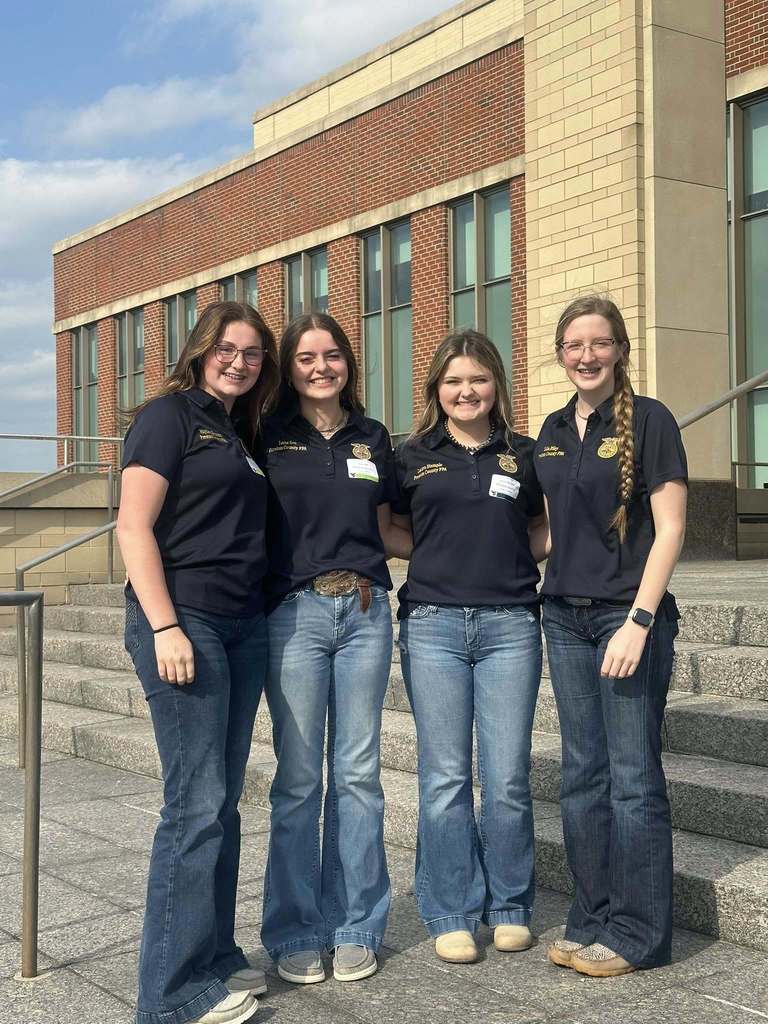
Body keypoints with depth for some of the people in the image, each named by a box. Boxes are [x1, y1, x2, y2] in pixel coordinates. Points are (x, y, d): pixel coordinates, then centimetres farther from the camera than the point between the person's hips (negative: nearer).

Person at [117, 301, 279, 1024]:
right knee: (196, 803, -8)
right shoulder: (170, 415, -3)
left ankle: (215, 957, 21)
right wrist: (165, 626, -19)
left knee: (221, 801, 11)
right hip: (182, 622, -8)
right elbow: (134, 525, -11)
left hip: (244, 626, 8)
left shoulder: (242, 433, 19)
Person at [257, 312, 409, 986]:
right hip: (294, 609, -2)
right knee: (299, 777, 0)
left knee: (358, 771, 6)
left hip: (364, 609, 3)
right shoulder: (269, 438, 4)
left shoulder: (372, 437, 13)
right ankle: (297, 932, 13)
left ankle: (356, 926, 17)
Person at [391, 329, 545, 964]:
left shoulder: (523, 455, 12)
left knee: (508, 777, 2)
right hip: (434, 622, -1)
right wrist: (443, 554, 2)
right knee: (445, 777, 1)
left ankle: (510, 908, 19)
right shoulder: (412, 457, 9)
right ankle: (452, 916, 13)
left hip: (510, 624, 1)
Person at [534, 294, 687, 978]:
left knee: (632, 776, -2)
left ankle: (637, 933, 9)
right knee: (582, 775, 10)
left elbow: (670, 528, -11)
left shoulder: (649, 420, -6)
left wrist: (638, 621, -17)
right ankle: (592, 919, 21)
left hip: (629, 615, -6)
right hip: (566, 614, 6)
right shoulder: (554, 430, 13)